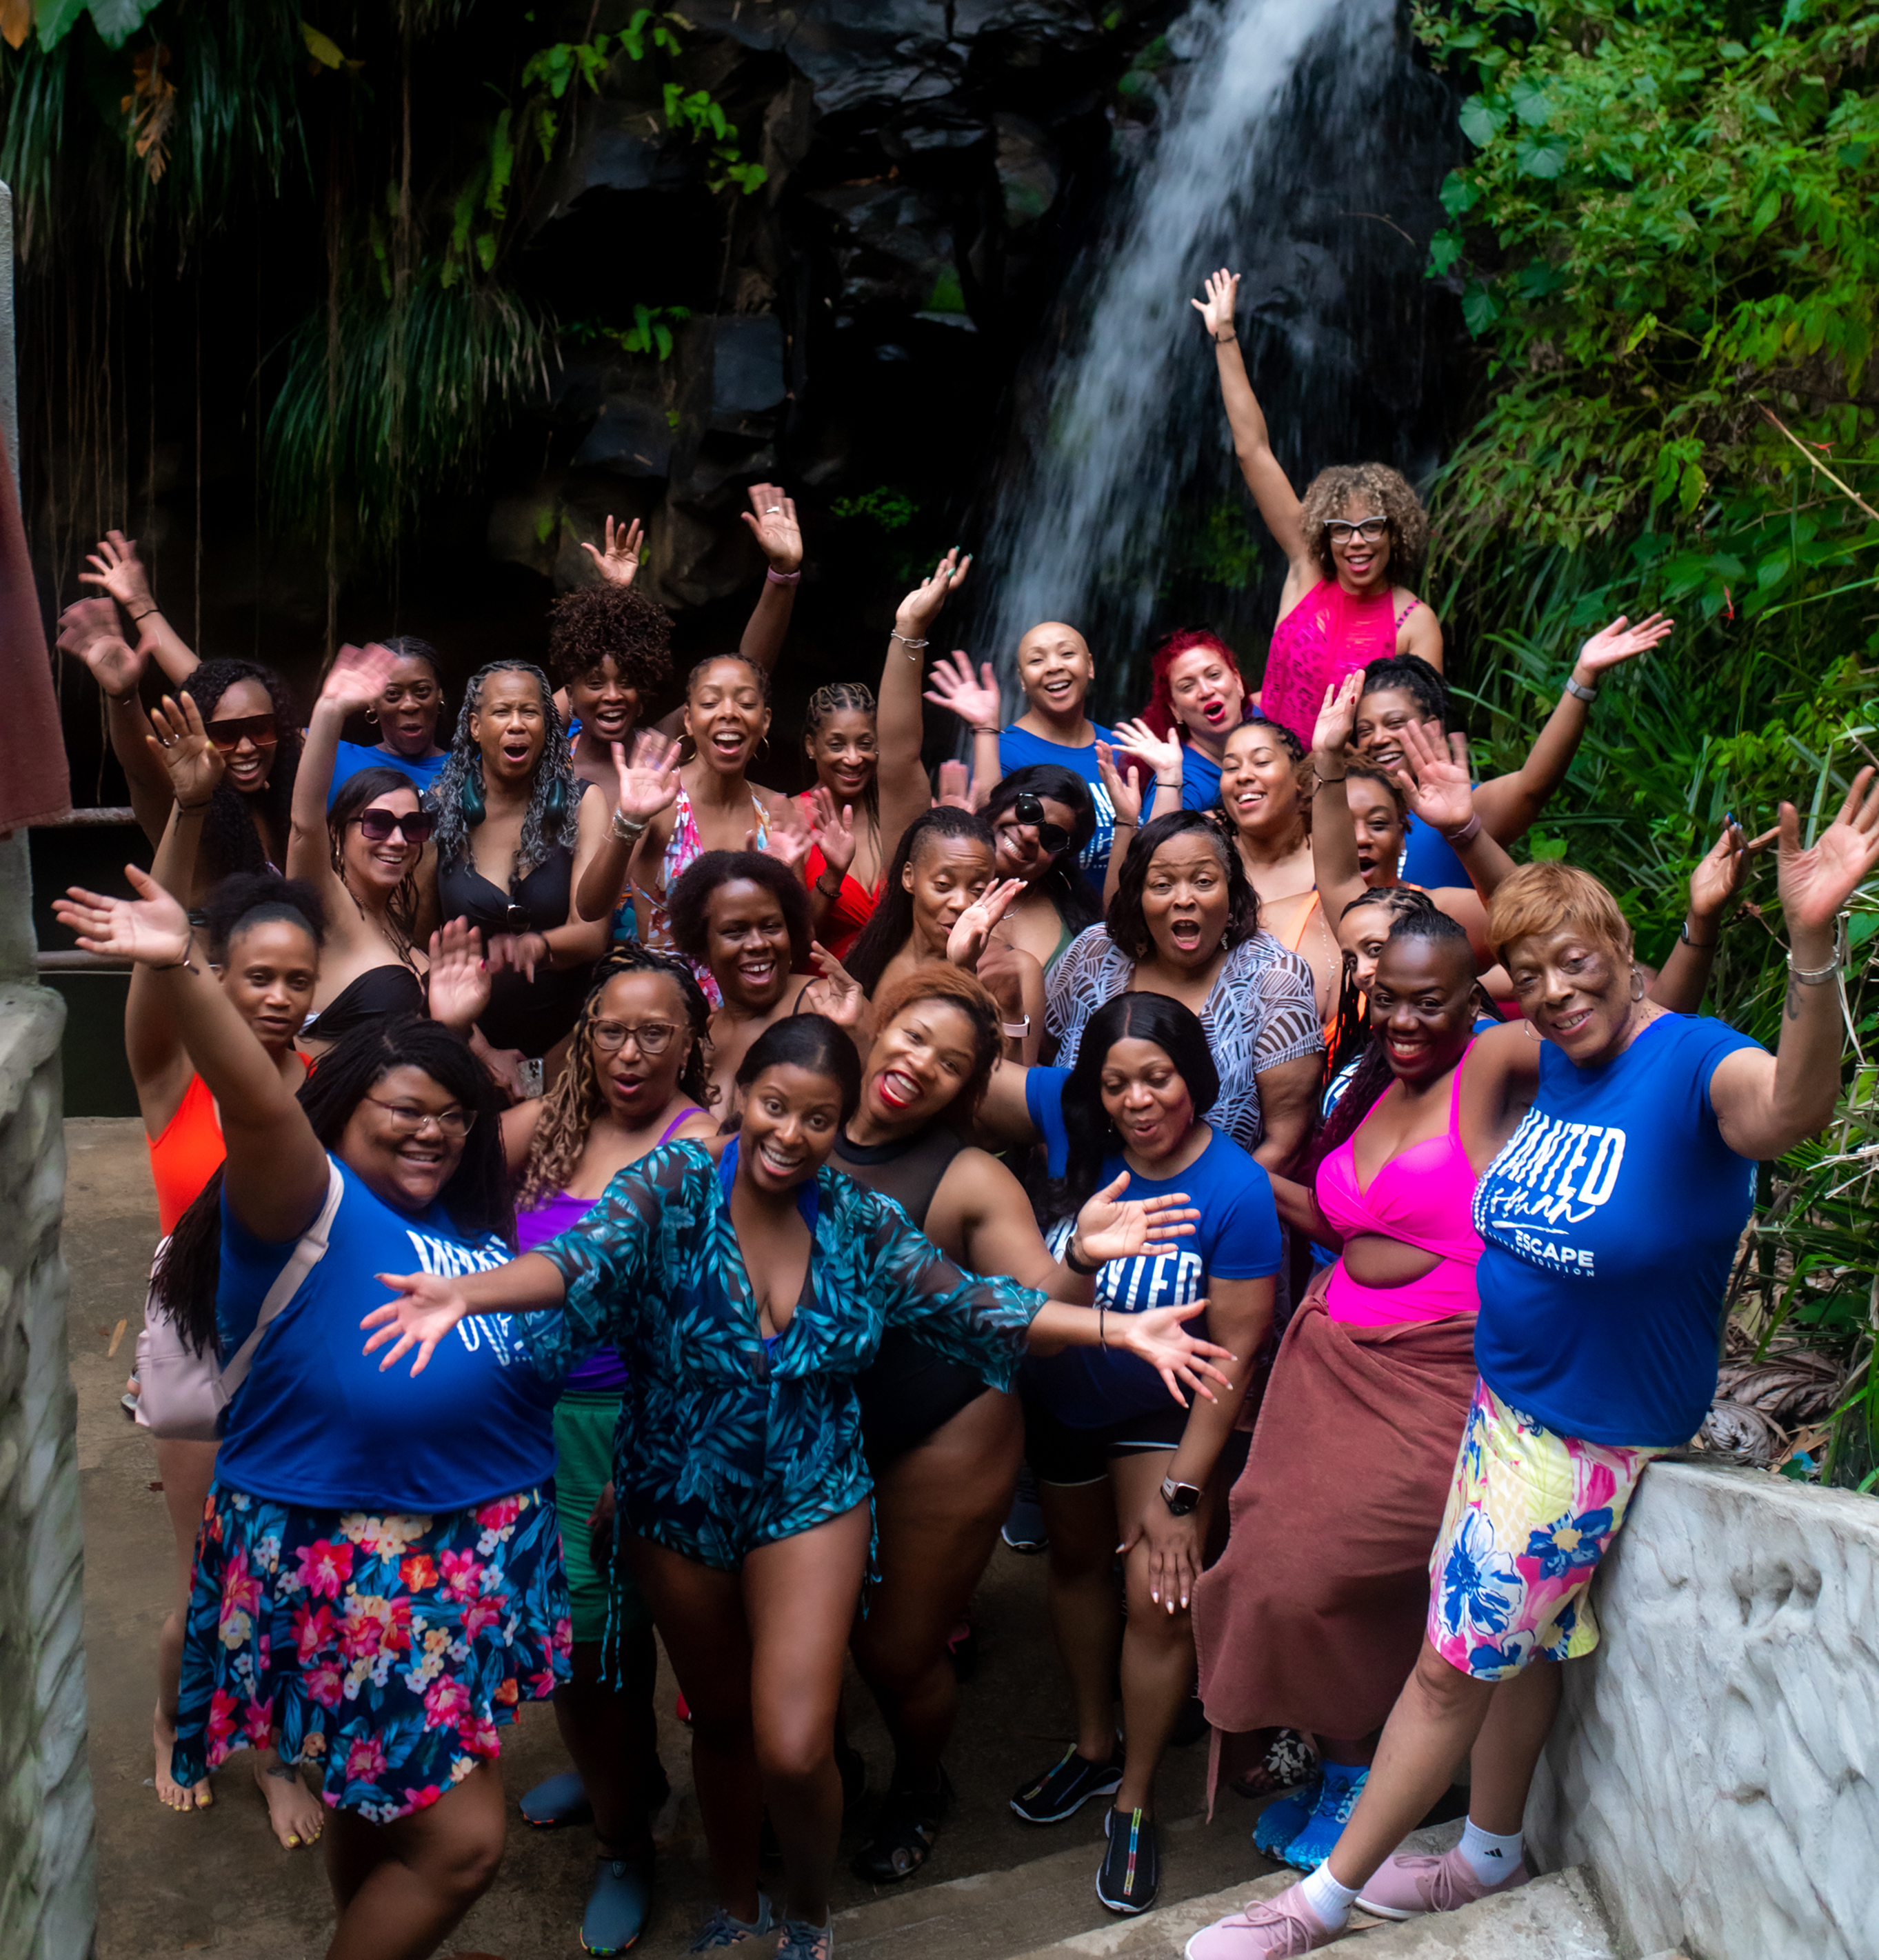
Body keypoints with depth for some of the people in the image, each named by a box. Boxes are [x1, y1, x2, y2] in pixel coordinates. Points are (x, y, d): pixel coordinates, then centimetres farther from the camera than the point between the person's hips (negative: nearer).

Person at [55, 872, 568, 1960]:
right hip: (352, 1570, -7)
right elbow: (258, 1106, -28)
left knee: (390, 1799, 21)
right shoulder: (309, 1208, -12)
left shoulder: (476, 1222, 9)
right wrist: (184, 968, -45)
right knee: (458, 1841, -6)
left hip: (475, 1558, 7)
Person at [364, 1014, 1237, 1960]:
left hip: (811, 1501, 0)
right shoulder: (673, 1187, -14)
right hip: (680, 1502, 0)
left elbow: (968, 1302, -3)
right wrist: (464, 1292, -50)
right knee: (719, 1722, 19)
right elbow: (585, 1255, -30)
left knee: (794, 1750, -9)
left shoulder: (859, 1220, -5)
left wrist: (1120, 1329, -11)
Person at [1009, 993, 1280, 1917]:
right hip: (1060, 1396, 4)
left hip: (1163, 1409, -4)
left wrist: (1180, 1492, -19)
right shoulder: (1079, 1134, -18)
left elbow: (1234, 1352, -21)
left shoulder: (1235, 1192, -26)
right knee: (1078, 1562, 21)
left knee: (1160, 1593, -9)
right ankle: (1093, 1746, 46)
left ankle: (1135, 1798, 17)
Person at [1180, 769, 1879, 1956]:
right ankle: (1493, 1856, 43)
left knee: (1455, 1664, 5)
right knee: (1517, 1643, 22)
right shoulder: (1547, 1065, -1)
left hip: (1589, 1433, -7)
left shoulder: (1692, 1065, -24)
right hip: (1503, 1401, 7)